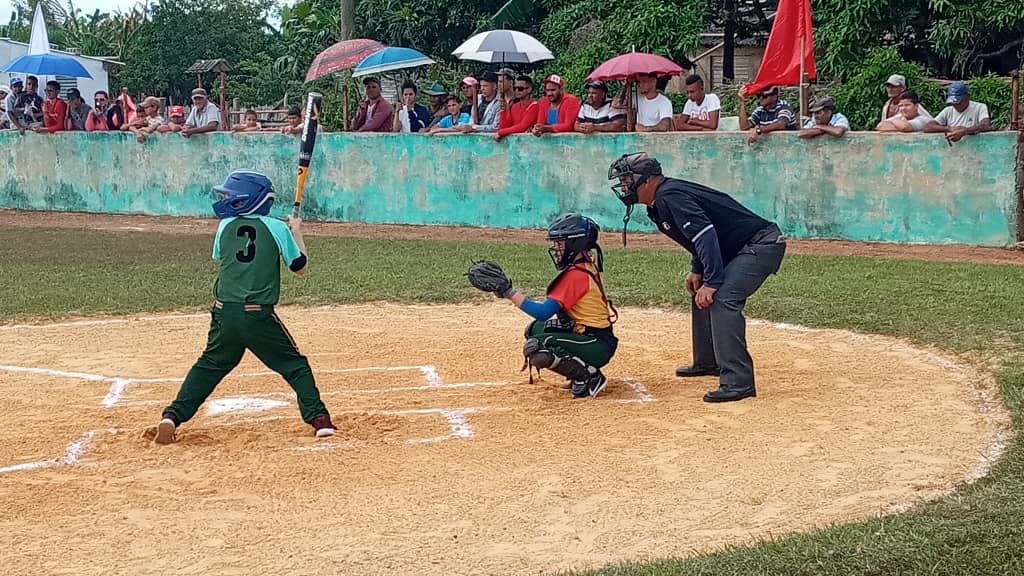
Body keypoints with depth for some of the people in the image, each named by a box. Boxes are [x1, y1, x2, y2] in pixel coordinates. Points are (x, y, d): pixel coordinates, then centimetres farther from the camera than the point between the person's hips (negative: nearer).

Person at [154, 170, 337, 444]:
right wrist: (296, 231, 22)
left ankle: (173, 415, 10)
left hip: (224, 313, 3)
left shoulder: (225, 226, 7)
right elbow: (299, 267, 8)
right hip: (259, 316, -2)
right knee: (294, 365, 10)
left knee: (209, 365, 19)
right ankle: (318, 418, 2)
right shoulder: (277, 227, 0)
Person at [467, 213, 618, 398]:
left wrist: (508, 290, -25)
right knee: (535, 329, 20)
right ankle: (579, 370, 12)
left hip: (598, 345, -10)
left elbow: (543, 312, -25)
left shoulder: (577, 274, -20)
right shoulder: (587, 265, 11)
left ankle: (590, 376, -12)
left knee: (534, 348, -24)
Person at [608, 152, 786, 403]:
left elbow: (706, 233, -28)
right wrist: (697, 270, 13)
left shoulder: (669, 197, -18)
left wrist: (711, 282, -30)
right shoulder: (658, 205, 13)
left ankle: (738, 382, -28)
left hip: (761, 243, -11)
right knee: (700, 291, 23)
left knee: (722, 299, -25)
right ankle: (708, 363, 36)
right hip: (739, 249, 11)